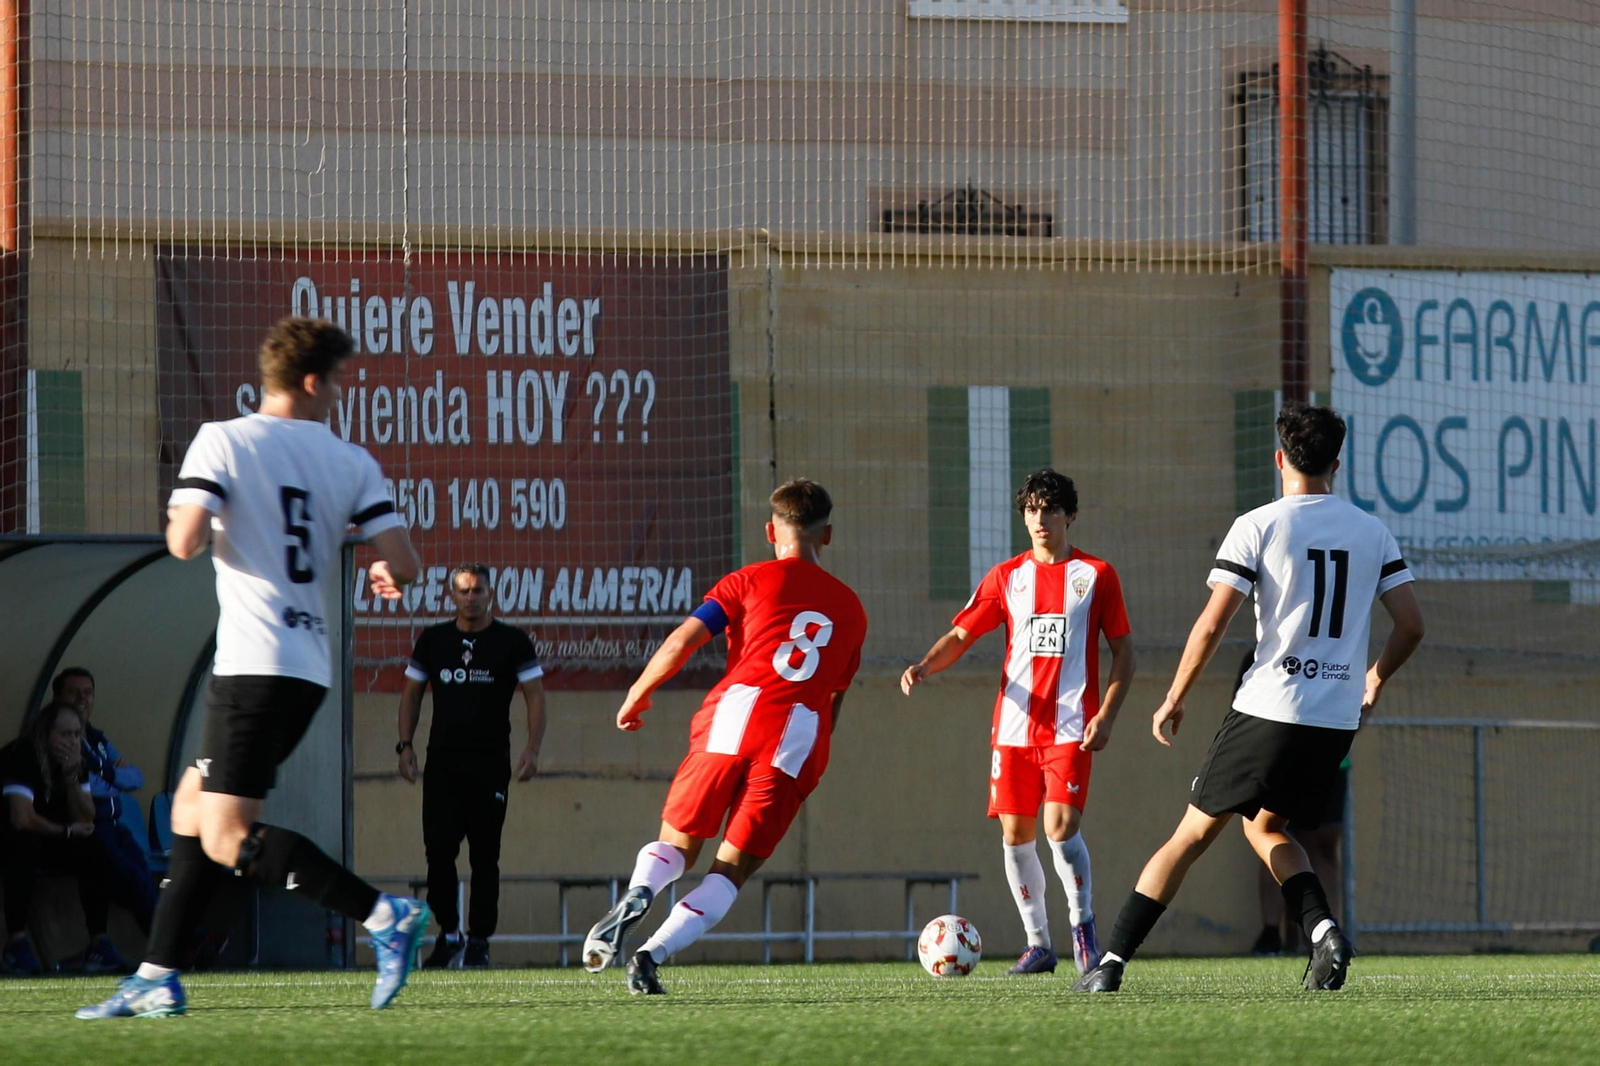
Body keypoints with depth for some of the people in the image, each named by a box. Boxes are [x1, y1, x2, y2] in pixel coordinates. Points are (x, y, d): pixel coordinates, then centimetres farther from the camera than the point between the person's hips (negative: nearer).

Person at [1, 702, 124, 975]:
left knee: (94, 850, -15)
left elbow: (87, 819, -5)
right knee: (25, 845, -38)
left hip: (47, 841, 7)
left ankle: (98, 942, -18)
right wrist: (66, 831, -17)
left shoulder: (75, 761, -1)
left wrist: (71, 776, -19)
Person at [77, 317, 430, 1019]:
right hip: (309, 666, 7)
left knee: (228, 841, -10)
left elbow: (184, 542, -16)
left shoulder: (223, 442, -4)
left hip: (254, 664, -7)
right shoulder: (350, 463, 7)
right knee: (191, 811, 17)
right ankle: (157, 979, 14)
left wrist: (181, 520, 8)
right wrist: (384, 574, 25)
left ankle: (384, 915, -20)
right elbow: (404, 564, 1)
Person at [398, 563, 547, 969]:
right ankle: (448, 933, 10)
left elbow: (535, 696, 2)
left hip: (490, 766, -2)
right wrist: (405, 744, 5)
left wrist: (532, 749, -9)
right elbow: (412, 693, 16)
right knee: (439, 850, -5)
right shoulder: (433, 640, 10)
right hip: (443, 763, 2)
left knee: (485, 856, 0)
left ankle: (479, 940, 6)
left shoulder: (512, 642, 3)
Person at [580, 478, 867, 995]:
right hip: (801, 735, 1)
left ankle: (638, 894, -21)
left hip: (735, 713, -1)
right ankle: (653, 955, -15)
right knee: (731, 870, 5)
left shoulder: (753, 581, 11)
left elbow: (681, 642, 2)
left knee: (677, 843, 13)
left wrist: (638, 694, 17)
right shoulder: (851, 609, 22)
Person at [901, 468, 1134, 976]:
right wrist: (925, 666, -12)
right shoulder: (1006, 577, 10)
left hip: (1070, 726, -3)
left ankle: (1082, 923, 2)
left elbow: (1123, 651, 6)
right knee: (1015, 834, 3)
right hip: (1014, 725, 3)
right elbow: (961, 636, 9)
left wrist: (1106, 716, -7)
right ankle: (1038, 944, 14)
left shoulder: (1096, 575, 4)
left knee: (1060, 828, -17)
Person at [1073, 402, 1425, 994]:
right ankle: (1324, 931, 0)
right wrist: (1373, 683, 25)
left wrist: (1174, 699, 3)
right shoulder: (1374, 533, 8)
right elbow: (1410, 624, 7)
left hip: (1268, 709, -4)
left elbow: (1212, 624, -9)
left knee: (1193, 833, 5)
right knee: (1265, 827, 24)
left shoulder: (1257, 526, -4)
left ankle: (1112, 962, 3)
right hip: (1338, 721, 4)